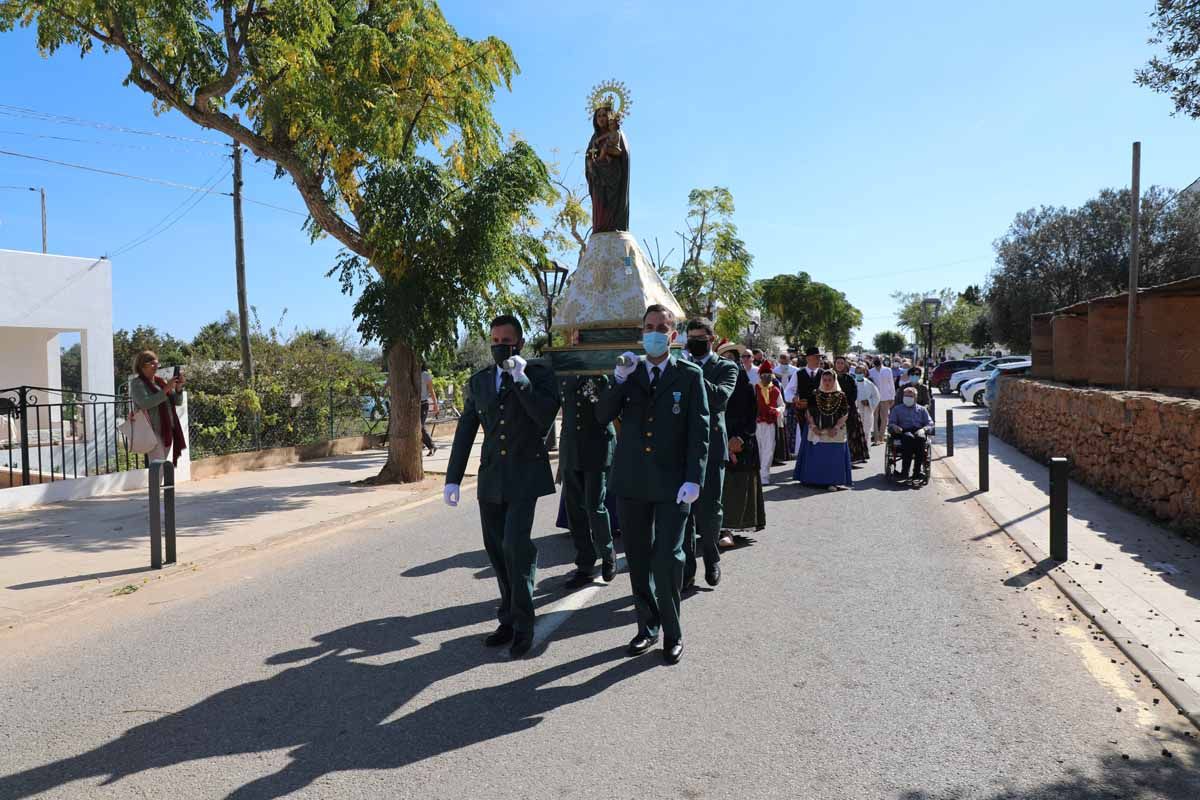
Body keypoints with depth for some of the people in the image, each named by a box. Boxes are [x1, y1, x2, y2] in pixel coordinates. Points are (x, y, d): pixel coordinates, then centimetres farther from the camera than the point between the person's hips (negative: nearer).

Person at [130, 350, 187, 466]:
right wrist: (165, 389, -20)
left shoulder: (161, 381, 17)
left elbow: (178, 402, 14)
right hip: (153, 432, -6)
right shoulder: (137, 383, 0)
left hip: (169, 431, 6)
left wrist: (178, 388, -4)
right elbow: (145, 403, -18)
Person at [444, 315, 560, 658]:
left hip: (526, 474, -5)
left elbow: (546, 416, -15)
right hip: (491, 476, 5)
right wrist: (453, 478, 7)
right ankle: (509, 619, 23)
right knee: (497, 551, 9)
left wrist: (522, 380, -19)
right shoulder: (478, 381, 11)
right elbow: (465, 432, 11)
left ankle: (523, 625, 0)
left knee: (515, 544, -15)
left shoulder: (539, 374, 0)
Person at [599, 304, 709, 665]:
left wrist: (693, 479, -12)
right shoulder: (627, 372, 10)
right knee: (638, 560, 11)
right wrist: (619, 380, -11)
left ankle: (672, 634, 14)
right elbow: (603, 416, 2)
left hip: (672, 484, -3)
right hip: (631, 482, 3)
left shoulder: (689, 375, 1)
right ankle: (647, 628, 27)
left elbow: (699, 430, -3)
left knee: (667, 560, -5)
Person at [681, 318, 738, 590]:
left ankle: (710, 556, 28)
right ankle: (687, 569, 14)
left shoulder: (726, 368, 5)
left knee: (709, 509, 0)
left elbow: (721, 397, -15)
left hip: (711, 447, -2)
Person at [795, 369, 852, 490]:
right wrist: (813, 427, -8)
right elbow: (809, 413, 5)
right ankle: (816, 480, 11)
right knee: (817, 457, 2)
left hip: (835, 433, -1)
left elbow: (845, 414, -1)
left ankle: (833, 481, 4)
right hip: (817, 432, 1)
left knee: (834, 457, -2)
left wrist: (836, 428, -12)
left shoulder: (841, 396, 2)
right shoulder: (815, 395, 5)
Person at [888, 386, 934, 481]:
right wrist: (894, 427, -10)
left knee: (920, 438, -38)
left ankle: (917, 471, -39)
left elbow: (930, 424, 15)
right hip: (904, 432, -1)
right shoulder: (897, 409, 27)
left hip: (919, 431, 1)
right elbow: (890, 424, 14)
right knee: (909, 438, -39)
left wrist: (924, 429, -8)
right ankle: (905, 471, -43)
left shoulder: (921, 409, 27)